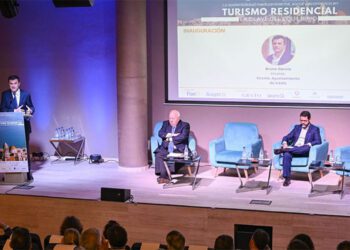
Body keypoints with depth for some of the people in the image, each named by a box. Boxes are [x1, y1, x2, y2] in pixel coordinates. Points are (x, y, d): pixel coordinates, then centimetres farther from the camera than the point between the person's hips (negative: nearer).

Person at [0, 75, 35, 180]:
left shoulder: (26, 94, 3)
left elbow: (31, 107, 5)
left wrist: (30, 110, -20)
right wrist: (14, 111, -19)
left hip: (24, 125, 0)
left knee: (25, 148, 4)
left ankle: (27, 172, 9)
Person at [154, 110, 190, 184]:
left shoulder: (185, 125, 4)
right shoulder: (165, 123, 18)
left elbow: (183, 137, -12)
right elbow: (160, 133, 2)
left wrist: (170, 138, -6)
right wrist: (172, 135, -10)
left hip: (178, 148, -3)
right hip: (166, 147, 4)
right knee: (159, 155, -28)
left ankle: (164, 176, -31)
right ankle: (164, 176, -32)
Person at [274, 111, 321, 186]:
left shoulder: (314, 129, 11)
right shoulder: (297, 127, 23)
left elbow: (318, 141, -3)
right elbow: (287, 137, 18)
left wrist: (308, 144, -22)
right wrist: (285, 143, -6)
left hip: (304, 151, -3)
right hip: (293, 149, 3)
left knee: (307, 147, -40)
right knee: (287, 155, -33)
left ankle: (284, 149, -41)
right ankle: (287, 178, -35)